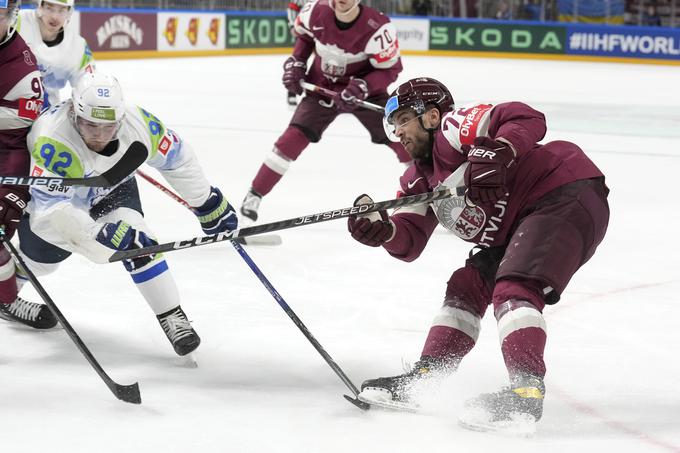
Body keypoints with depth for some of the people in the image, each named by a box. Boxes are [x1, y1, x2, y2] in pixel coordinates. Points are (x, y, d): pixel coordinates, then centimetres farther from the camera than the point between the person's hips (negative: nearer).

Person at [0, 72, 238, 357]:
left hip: (112, 188, 2)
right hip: (56, 192, -2)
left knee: (137, 241, -21)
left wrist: (208, 203, -3)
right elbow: (49, 209, -49)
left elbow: (176, 157, -12)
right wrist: (101, 234, -58)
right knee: (37, 258, 9)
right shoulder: (54, 141, -45)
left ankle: (173, 318, -13)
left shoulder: (136, 123, -30)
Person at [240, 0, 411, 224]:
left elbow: (390, 69, -19)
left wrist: (362, 87, -32)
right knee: (295, 136, -13)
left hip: (365, 89, -1)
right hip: (322, 86, 1)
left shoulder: (377, 27, -28)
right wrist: (296, 62, -4)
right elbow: (304, 34, 7)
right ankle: (254, 195, -4)